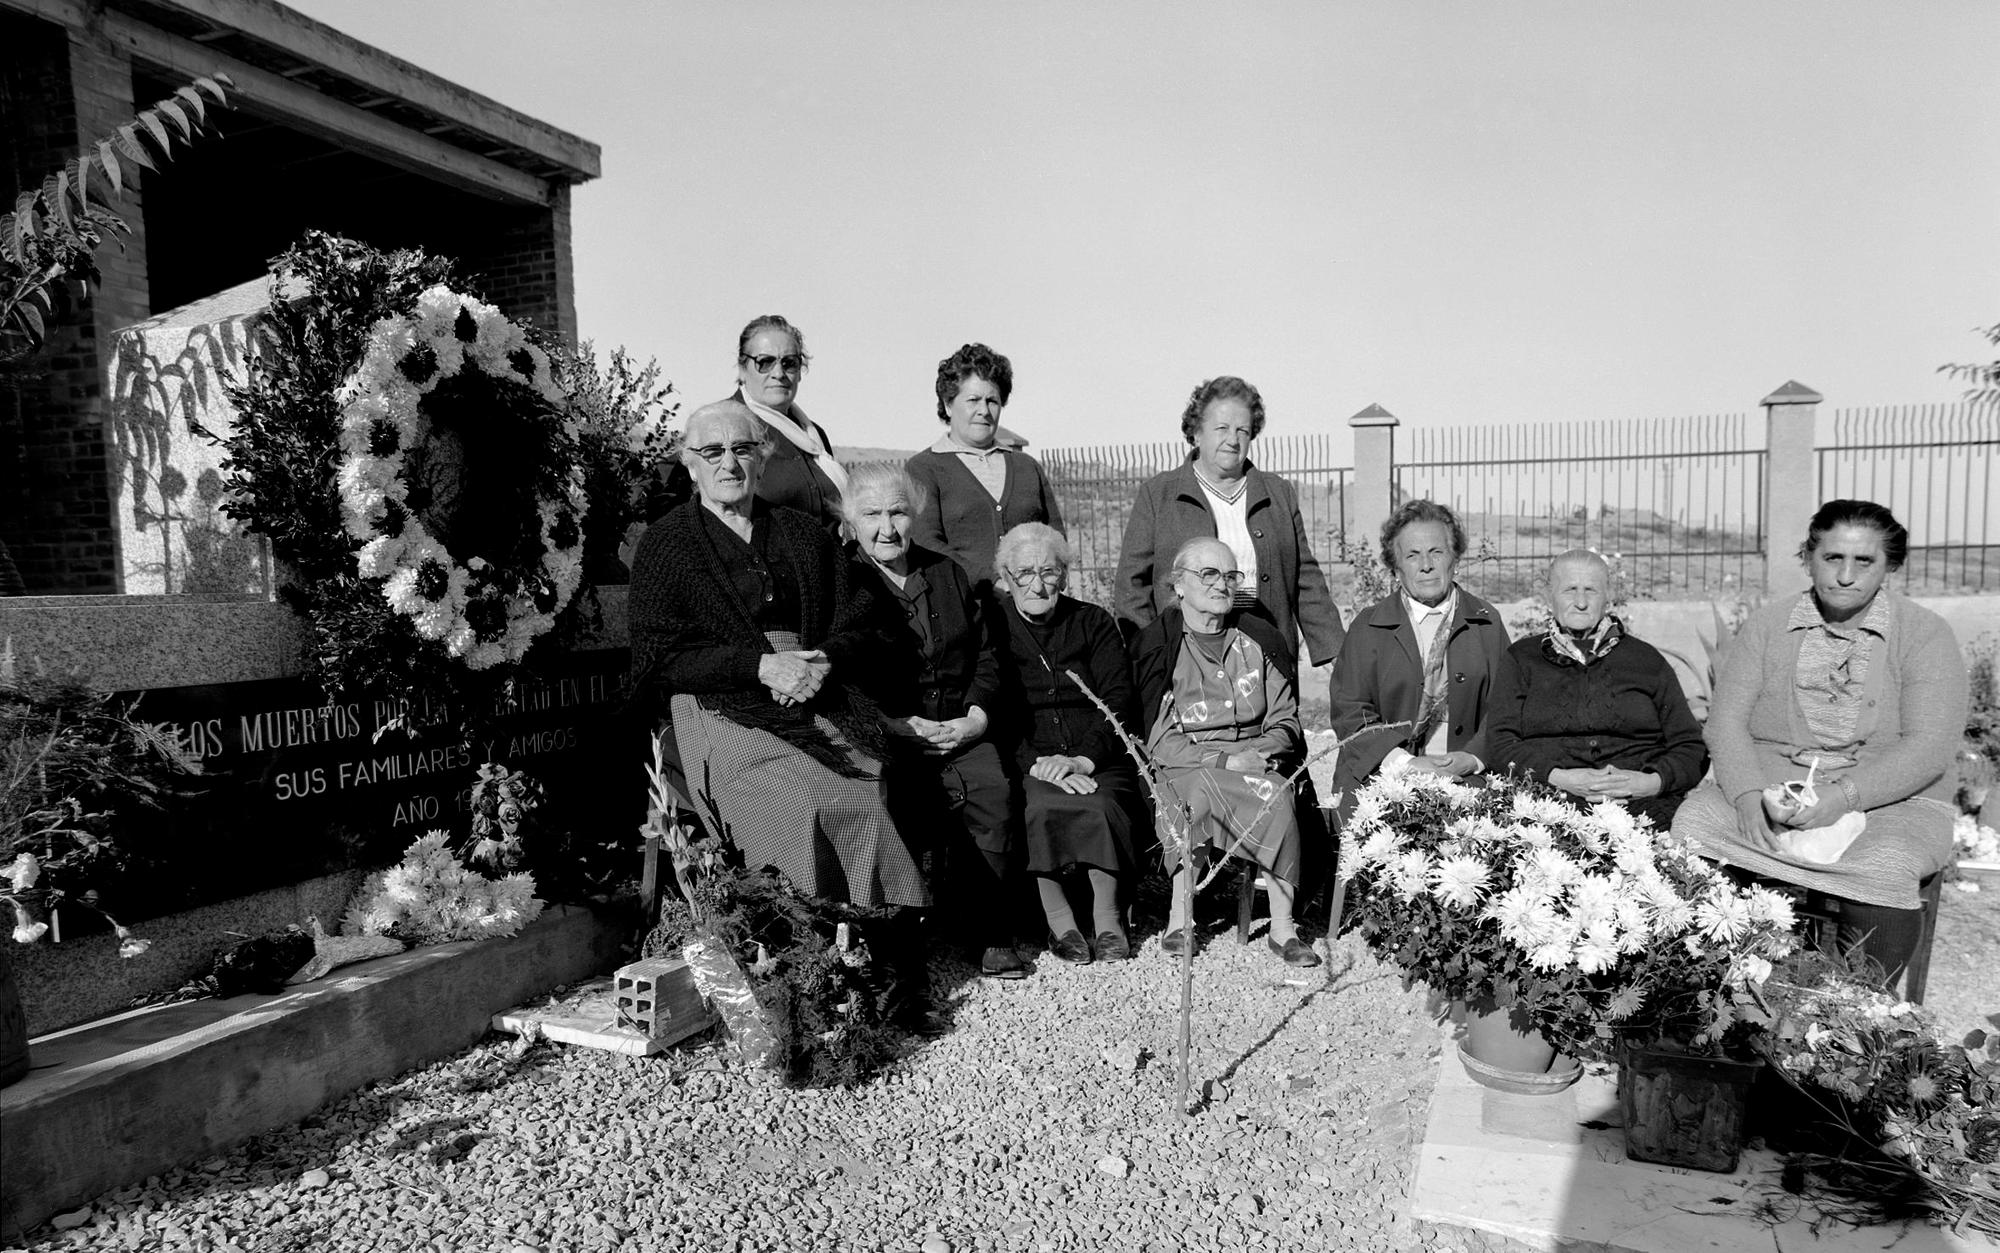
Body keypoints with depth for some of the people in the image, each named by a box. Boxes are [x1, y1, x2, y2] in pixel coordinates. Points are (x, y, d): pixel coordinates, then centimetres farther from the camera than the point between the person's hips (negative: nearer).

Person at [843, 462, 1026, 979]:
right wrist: (901, 725, -13)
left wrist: (976, 717, 0)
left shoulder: (950, 574, 18)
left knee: (996, 788, -25)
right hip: (884, 737, -3)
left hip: (959, 730, 4)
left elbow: (987, 653, 17)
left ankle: (991, 932, -14)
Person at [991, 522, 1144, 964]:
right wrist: (1035, 763, -17)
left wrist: (1083, 758, -14)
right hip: (1026, 760, -1)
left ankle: (1108, 918, -14)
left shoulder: (1094, 623, 14)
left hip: (1098, 758, 1)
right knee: (1042, 807, -32)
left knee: (1100, 807, -30)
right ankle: (1058, 922, -18)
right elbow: (992, 716, -1)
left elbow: (1117, 700, 4)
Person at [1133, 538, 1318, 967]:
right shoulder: (1158, 644, 1)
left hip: (1255, 760, 3)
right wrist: (1226, 758, -16)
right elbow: (1158, 739, -5)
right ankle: (1180, 918, -23)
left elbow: (1286, 720, 15)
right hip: (1183, 766, -3)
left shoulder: (1259, 639, 13)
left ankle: (1283, 927, -24)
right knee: (1200, 788, -35)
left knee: (1279, 794, -30)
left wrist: (1264, 750, -8)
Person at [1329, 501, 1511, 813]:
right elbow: (1350, 713, 0)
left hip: (1465, 780, 1)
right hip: (1377, 781, -1)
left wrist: (1473, 758, -10)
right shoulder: (1367, 627, 7)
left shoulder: (1487, 622, 13)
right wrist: (1404, 762, -14)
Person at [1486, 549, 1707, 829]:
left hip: (1640, 806, 1)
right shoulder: (1522, 658, 15)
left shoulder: (1646, 659, 17)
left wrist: (1652, 782, -7)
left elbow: (1691, 748, 14)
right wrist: (1560, 778, -12)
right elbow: (1499, 742, 4)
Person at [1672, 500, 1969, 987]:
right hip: (1768, 787, 2)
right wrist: (1748, 795, -18)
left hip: (1888, 797, -2)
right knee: (1691, 825, -27)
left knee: (1884, 870, -34)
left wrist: (1843, 796, -24)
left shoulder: (1925, 634, 2)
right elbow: (1726, 720, 1)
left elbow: (1929, 747, -9)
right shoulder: (1765, 627, 9)